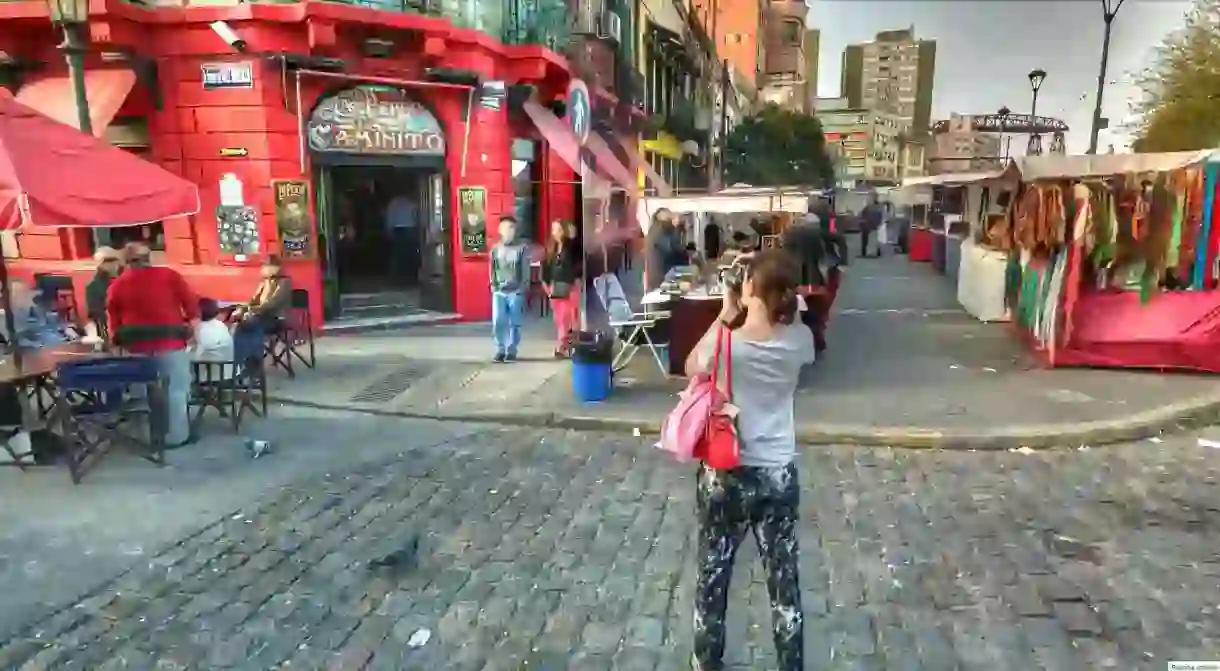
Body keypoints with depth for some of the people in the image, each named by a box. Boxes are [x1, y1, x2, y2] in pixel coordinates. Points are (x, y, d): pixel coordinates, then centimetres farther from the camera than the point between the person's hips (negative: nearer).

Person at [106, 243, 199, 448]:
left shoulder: (117, 284, 8)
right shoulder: (168, 275, -2)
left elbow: (113, 318, 12)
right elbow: (190, 301, -3)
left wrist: (117, 338, 22)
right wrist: (194, 322, 6)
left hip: (137, 344, 4)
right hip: (169, 340, -4)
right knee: (176, 389, 3)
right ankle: (177, 435, 6)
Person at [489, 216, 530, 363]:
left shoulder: (522, 248, 1)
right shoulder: (495, 249, 9)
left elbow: (526, 271, 1)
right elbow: (492, 269, 14)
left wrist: (522, 288, -5)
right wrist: (493, 285, 4)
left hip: (516, 291, -2)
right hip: (499, 291, 2)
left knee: (514, 323, 1)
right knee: (498, 322, -3)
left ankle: (511, 351, 12)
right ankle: (500, 350, 9)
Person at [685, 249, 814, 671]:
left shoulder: (724, 341, -20)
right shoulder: (799, 340, -10)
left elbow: (691, 368, 1)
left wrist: (724, 317, -1)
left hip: (726, 475, -2)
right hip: (780, 475, 3)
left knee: (713, 576, 18)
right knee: (784, 578, 17)